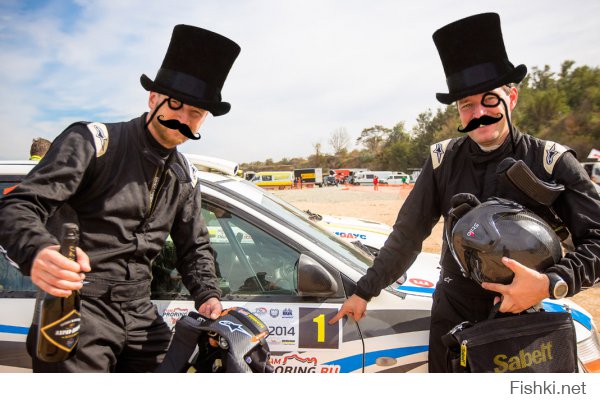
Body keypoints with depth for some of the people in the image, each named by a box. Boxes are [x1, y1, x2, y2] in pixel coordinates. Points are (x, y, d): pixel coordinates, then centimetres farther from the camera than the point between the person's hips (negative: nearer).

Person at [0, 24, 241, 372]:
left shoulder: (186, 178, 12)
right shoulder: (92, 141, -7)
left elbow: (195, 246, 19)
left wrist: (208, 295, 0)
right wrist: (36, 252, -36)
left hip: (141, 315, 6)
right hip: (79, 306, -5)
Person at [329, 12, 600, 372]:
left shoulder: (553, 162, -12)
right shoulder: (443, 160, -6)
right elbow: (407, 235, -1)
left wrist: (551, 283, -31)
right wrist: (365, 291, 1)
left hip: (521, 318, -1)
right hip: (451, 315, 2)